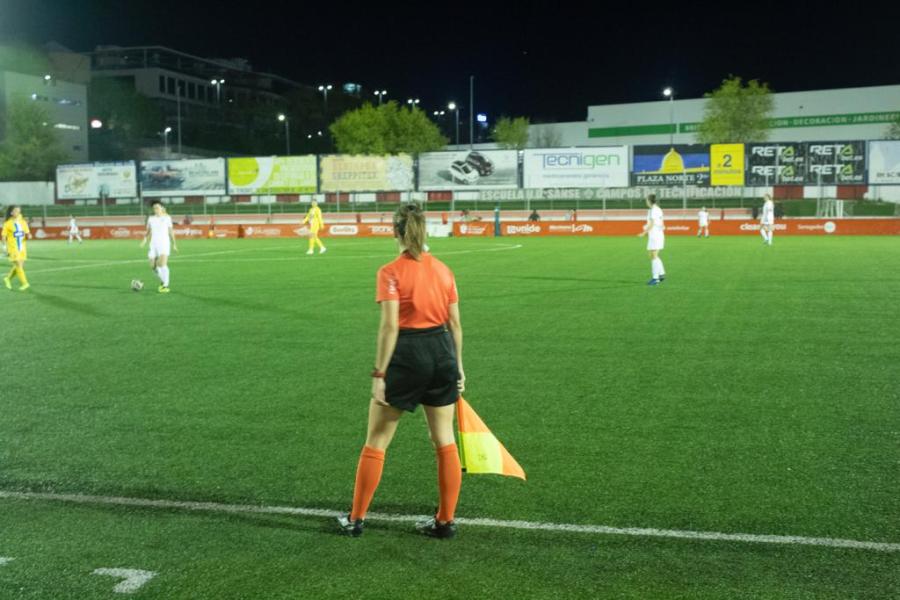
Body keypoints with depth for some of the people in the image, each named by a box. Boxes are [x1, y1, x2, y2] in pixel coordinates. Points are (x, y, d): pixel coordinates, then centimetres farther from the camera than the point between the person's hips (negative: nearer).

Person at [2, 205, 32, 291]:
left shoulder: (23, 222, 6)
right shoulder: (8, 223, -7)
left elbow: (28, 233, 10)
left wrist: (29, 235, -14)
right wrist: (5, 247, -10)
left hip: (22, 248, 5)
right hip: (13, 248, -5)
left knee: (21, 266, 8)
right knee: (18, 265, -11)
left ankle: (8, 278, 29)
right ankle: (24, 283, -8)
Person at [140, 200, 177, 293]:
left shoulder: (167, 218, 1)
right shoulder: (150, 218, 6)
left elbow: (171, 231, 6)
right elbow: (148, 231, 11)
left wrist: (174, 243, 5)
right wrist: (145, 239, -7)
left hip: (164, 243, -4)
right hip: (154, 244, 4)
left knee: (163, 264, -20)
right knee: (153, 266, 4)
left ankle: (165, 285, -13)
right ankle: (162, 281, 28)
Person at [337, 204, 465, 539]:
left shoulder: (391, 272, -10)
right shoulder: (443, 270, 5)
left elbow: (390, 326, -16)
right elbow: (455, 324, 7)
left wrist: (378, 375, -13)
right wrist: (458, 367, 16)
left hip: (407, 356, -4)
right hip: (442, 353, 5)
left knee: (375, 443, 9)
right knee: (445, 442, 11)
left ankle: (356, 520, 19)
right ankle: (445, 521, 18)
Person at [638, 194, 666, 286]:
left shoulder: (653, 210, -15)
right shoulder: (658, 209, 13)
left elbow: (652, 224, -20)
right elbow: (662, 224, 16)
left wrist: (643, 233, -17)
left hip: (654, 235, -9)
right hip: (659, 234, 9)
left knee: (654, 257, -7)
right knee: (654, 256, 16)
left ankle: (655, 278, -6)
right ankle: (662, 274, 16)